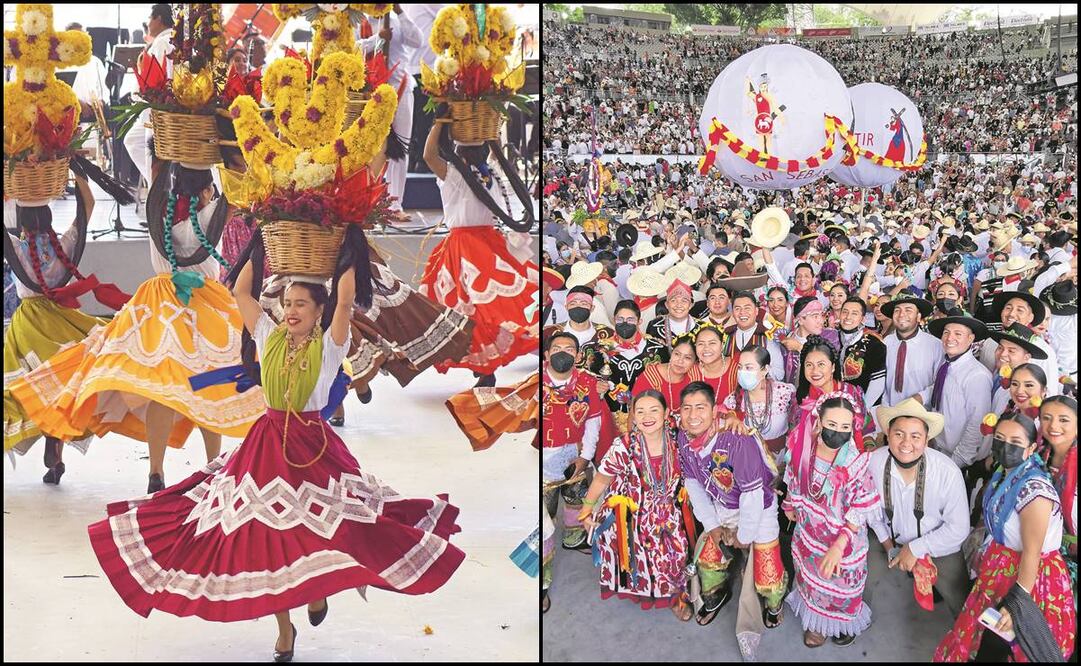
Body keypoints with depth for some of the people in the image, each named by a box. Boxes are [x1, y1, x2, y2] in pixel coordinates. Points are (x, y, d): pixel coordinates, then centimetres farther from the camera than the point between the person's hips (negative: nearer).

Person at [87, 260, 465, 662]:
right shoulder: (270, 338, 7)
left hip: (313, 447, -3)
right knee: (265, 536, 4)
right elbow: (240, 291, 8)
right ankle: (284, 629, 20)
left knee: (316, 530, -12)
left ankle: (318, 587, 25)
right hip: (267, 444, 4)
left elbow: (345, 300, -19)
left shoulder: (328, 346, -4)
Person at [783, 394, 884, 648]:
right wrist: (791, 506, 16)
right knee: (812, 578, 26)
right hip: (809, 534, 3)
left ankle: (846, 623, 50)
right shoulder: (803, 451, -22)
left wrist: (839, 546, -27)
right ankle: (816, 621, 54)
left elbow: (860, 513, -23)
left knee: (842, 586, 19)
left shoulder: (856, 464, -31)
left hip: (844, 538, -3)